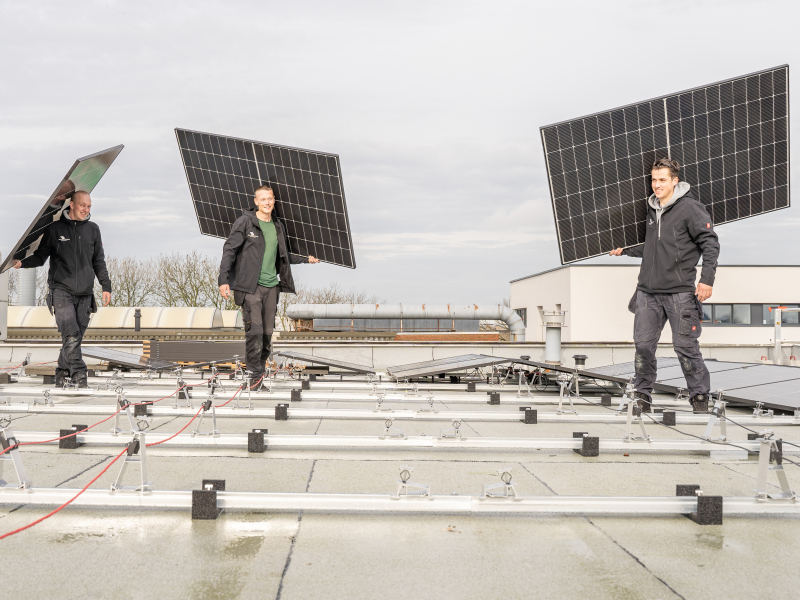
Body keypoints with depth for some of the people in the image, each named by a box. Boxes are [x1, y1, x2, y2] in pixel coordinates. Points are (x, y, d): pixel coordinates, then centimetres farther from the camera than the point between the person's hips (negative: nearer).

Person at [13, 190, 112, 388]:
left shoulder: (93, 229, 12)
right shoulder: (55, 229, 3)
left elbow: (99, 262, 18)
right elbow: (40, 256, 8)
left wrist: (106, 286, 13)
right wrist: (22, 263, -11)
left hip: (85, 293, 3)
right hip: (61, 290, -3)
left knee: (77, 336, 4)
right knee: (71, 335, -15)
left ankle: (63, 371, 21)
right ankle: (79, 376, -14)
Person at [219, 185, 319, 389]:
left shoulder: (278, 226, 14)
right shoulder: (245, 222, -3)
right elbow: (229, 250, -5)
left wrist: (306, 259, 24)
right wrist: (224, 280, -11)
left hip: (271, 286, 5)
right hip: (250, 286, -5)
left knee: (268, 331, 7)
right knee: (254, 330, -12)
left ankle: (261, 365, 21)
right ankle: (255, 373, -1)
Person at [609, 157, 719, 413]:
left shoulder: (690, 207, -6)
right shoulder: (652, 209, 15)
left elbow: (710, 243, -8)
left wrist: (707, 278, -15)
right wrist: (625, 250, 18)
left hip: (680, 291, -6)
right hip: (648, 291, 6)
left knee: (685, 346, -2)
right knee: (643, 344, 5)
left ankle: (699, 395, 16)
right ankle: (642, 395, 18)